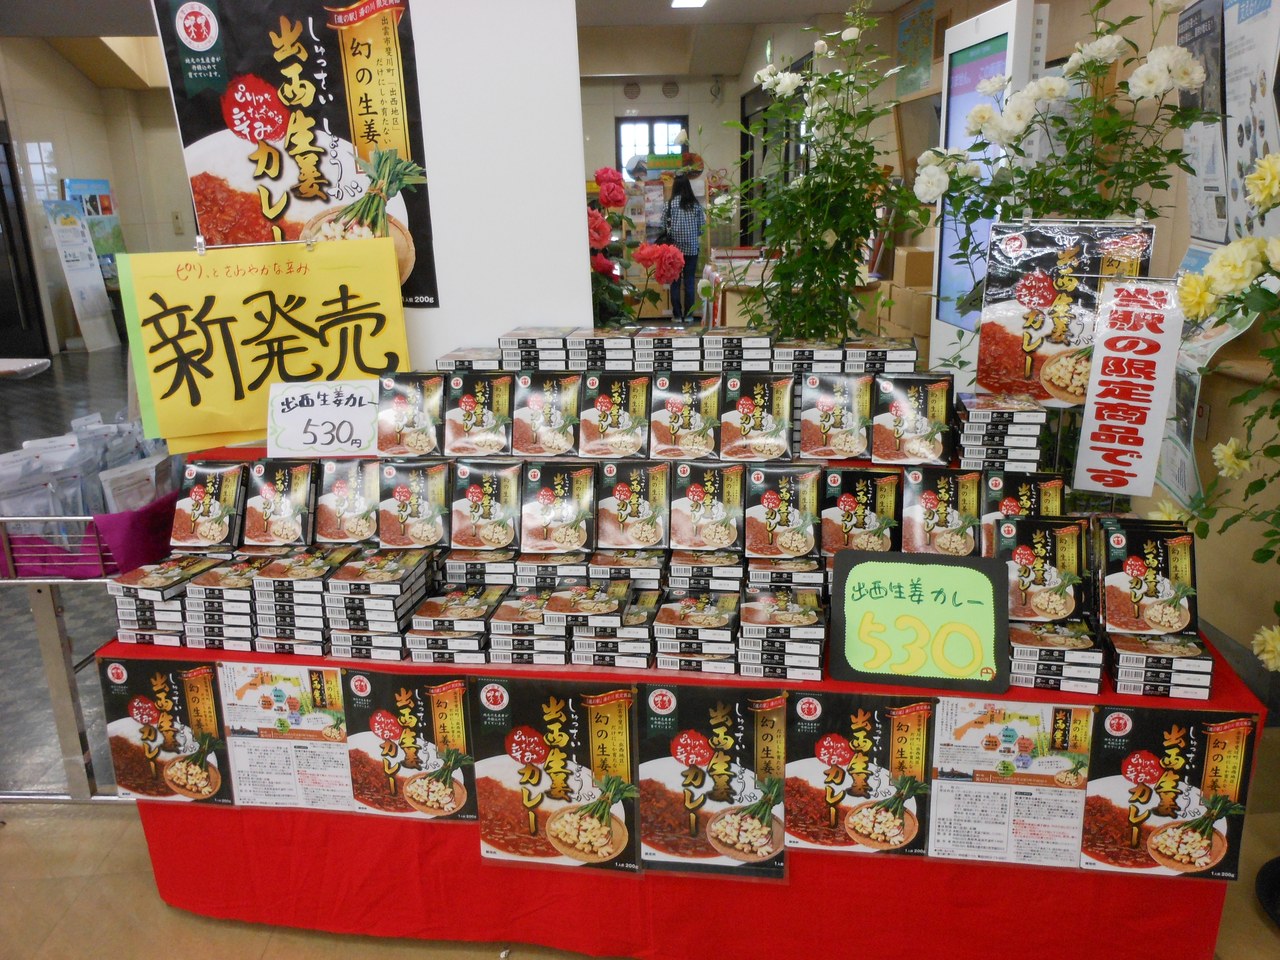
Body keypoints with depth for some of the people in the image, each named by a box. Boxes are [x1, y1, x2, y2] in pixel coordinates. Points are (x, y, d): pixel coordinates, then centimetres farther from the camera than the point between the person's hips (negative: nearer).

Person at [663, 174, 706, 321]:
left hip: (675, 247, -1)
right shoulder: (696, 204, 0)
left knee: (675, 281, 5)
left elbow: (665, 226, -4)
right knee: (690, 281, 5)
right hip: (692, 248, 1)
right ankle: (688, 314, 5)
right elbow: (702, 226, 2)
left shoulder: (670, 204, -5)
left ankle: (677, 314, 5)